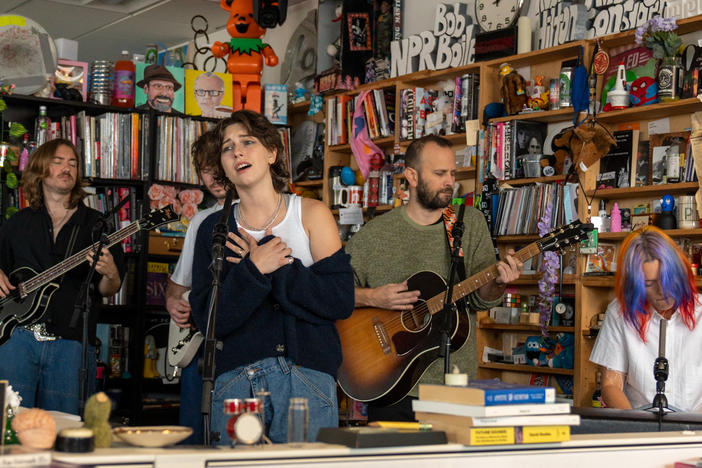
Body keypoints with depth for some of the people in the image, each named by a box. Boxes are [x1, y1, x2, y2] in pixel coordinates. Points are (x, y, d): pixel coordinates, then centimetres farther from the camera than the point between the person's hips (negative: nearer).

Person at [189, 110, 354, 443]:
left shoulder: (311, 214, 6)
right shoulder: (213, 229, 9)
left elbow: (342, 301, -5)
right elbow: (209, 321, -1)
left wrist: (275, 266, -9)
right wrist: (254, 269, -14)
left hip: (306, 377, -1)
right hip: (234, 382, 1)